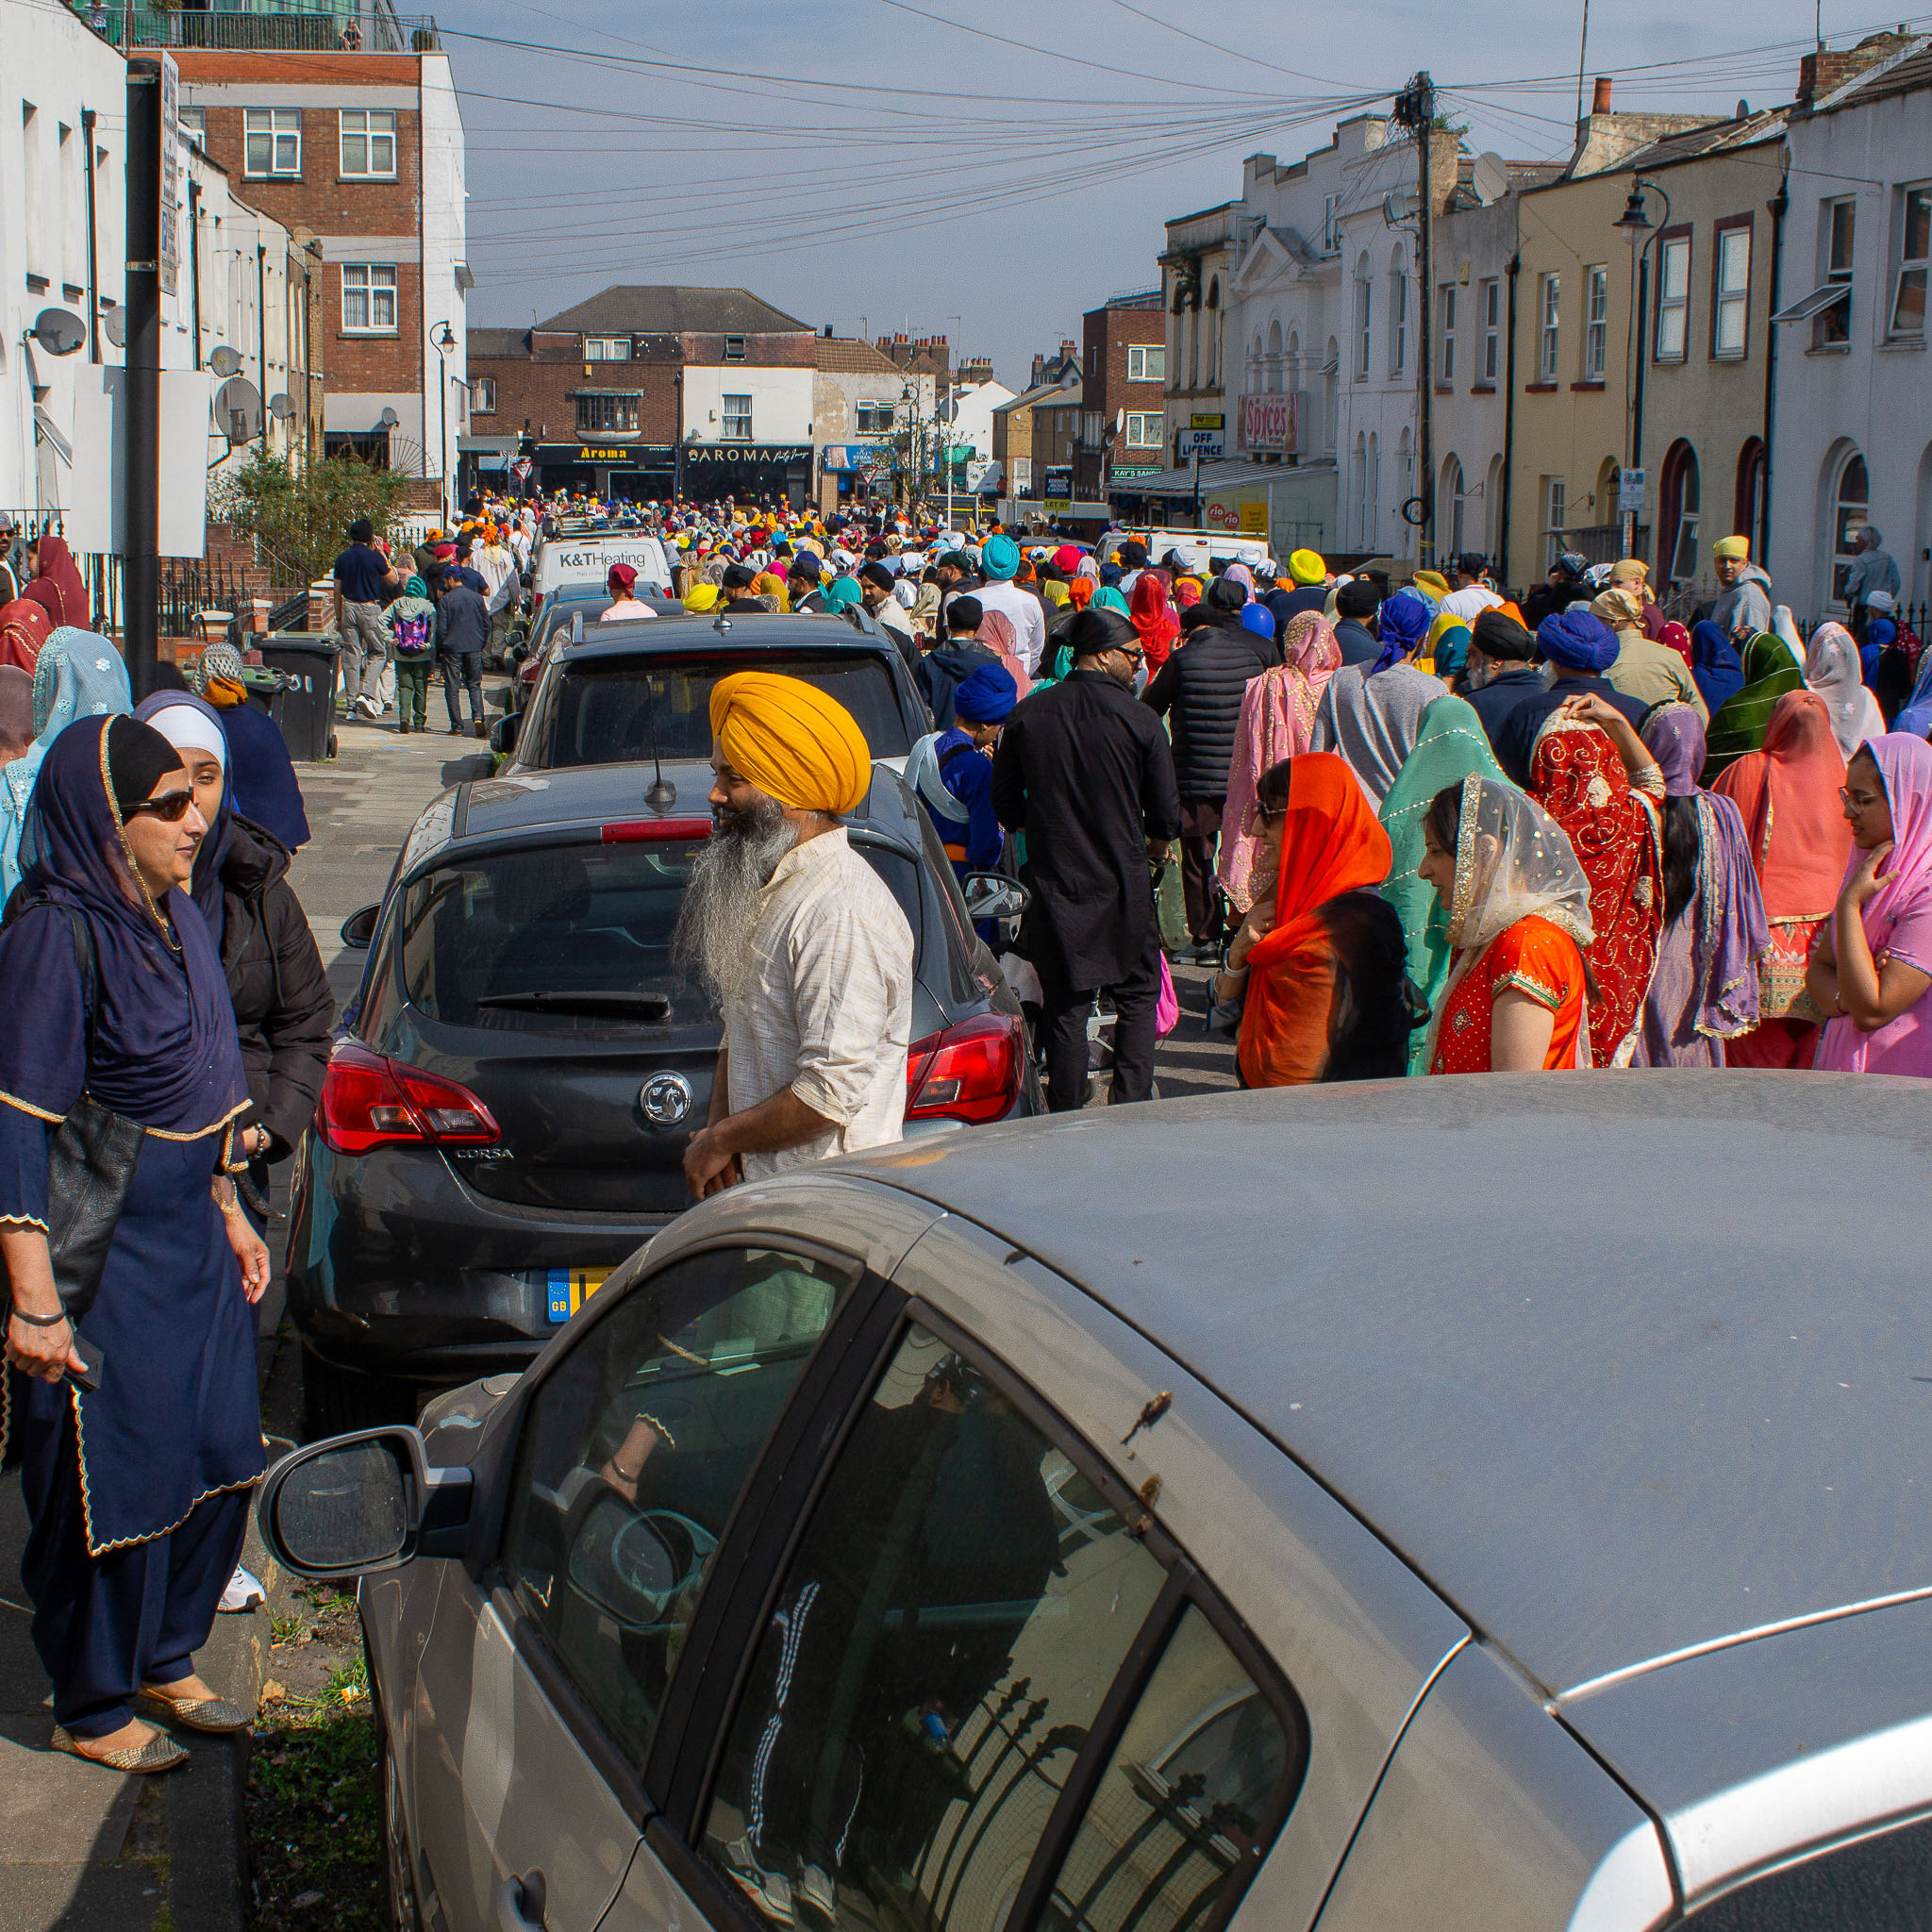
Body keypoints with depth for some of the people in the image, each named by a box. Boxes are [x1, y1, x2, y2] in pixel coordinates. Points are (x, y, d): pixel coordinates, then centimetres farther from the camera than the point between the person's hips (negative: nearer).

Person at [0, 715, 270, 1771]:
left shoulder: (170, 914, 6)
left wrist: (227, 1211, 19)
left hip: (189, 1237, 8)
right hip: (100, 1255, -8)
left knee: (215, 1461, 15)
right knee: (109, 1481, 4)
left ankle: (163, 1662, 35)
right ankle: (93, 1708, 23)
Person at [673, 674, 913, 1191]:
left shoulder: (843, 915, -22)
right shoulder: (766, 886, 11)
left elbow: (832, 1092, -25)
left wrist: (722, 1141, -12)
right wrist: (716, 1126, 3)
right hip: (760, 1178, 8)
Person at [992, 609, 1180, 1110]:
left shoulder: (1027, 715, -1)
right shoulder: (1139, 719, -10)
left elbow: (1005, 803, 7)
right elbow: (1165, 814, -4)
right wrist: (1152, 845, 17)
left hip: (1053, 881, 2)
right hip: (1122, 883, -2)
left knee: (1065, 1006, 9)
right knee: (1138, 992, 14)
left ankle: (1066, 1120, 10)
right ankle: (1131, 1104, 7)